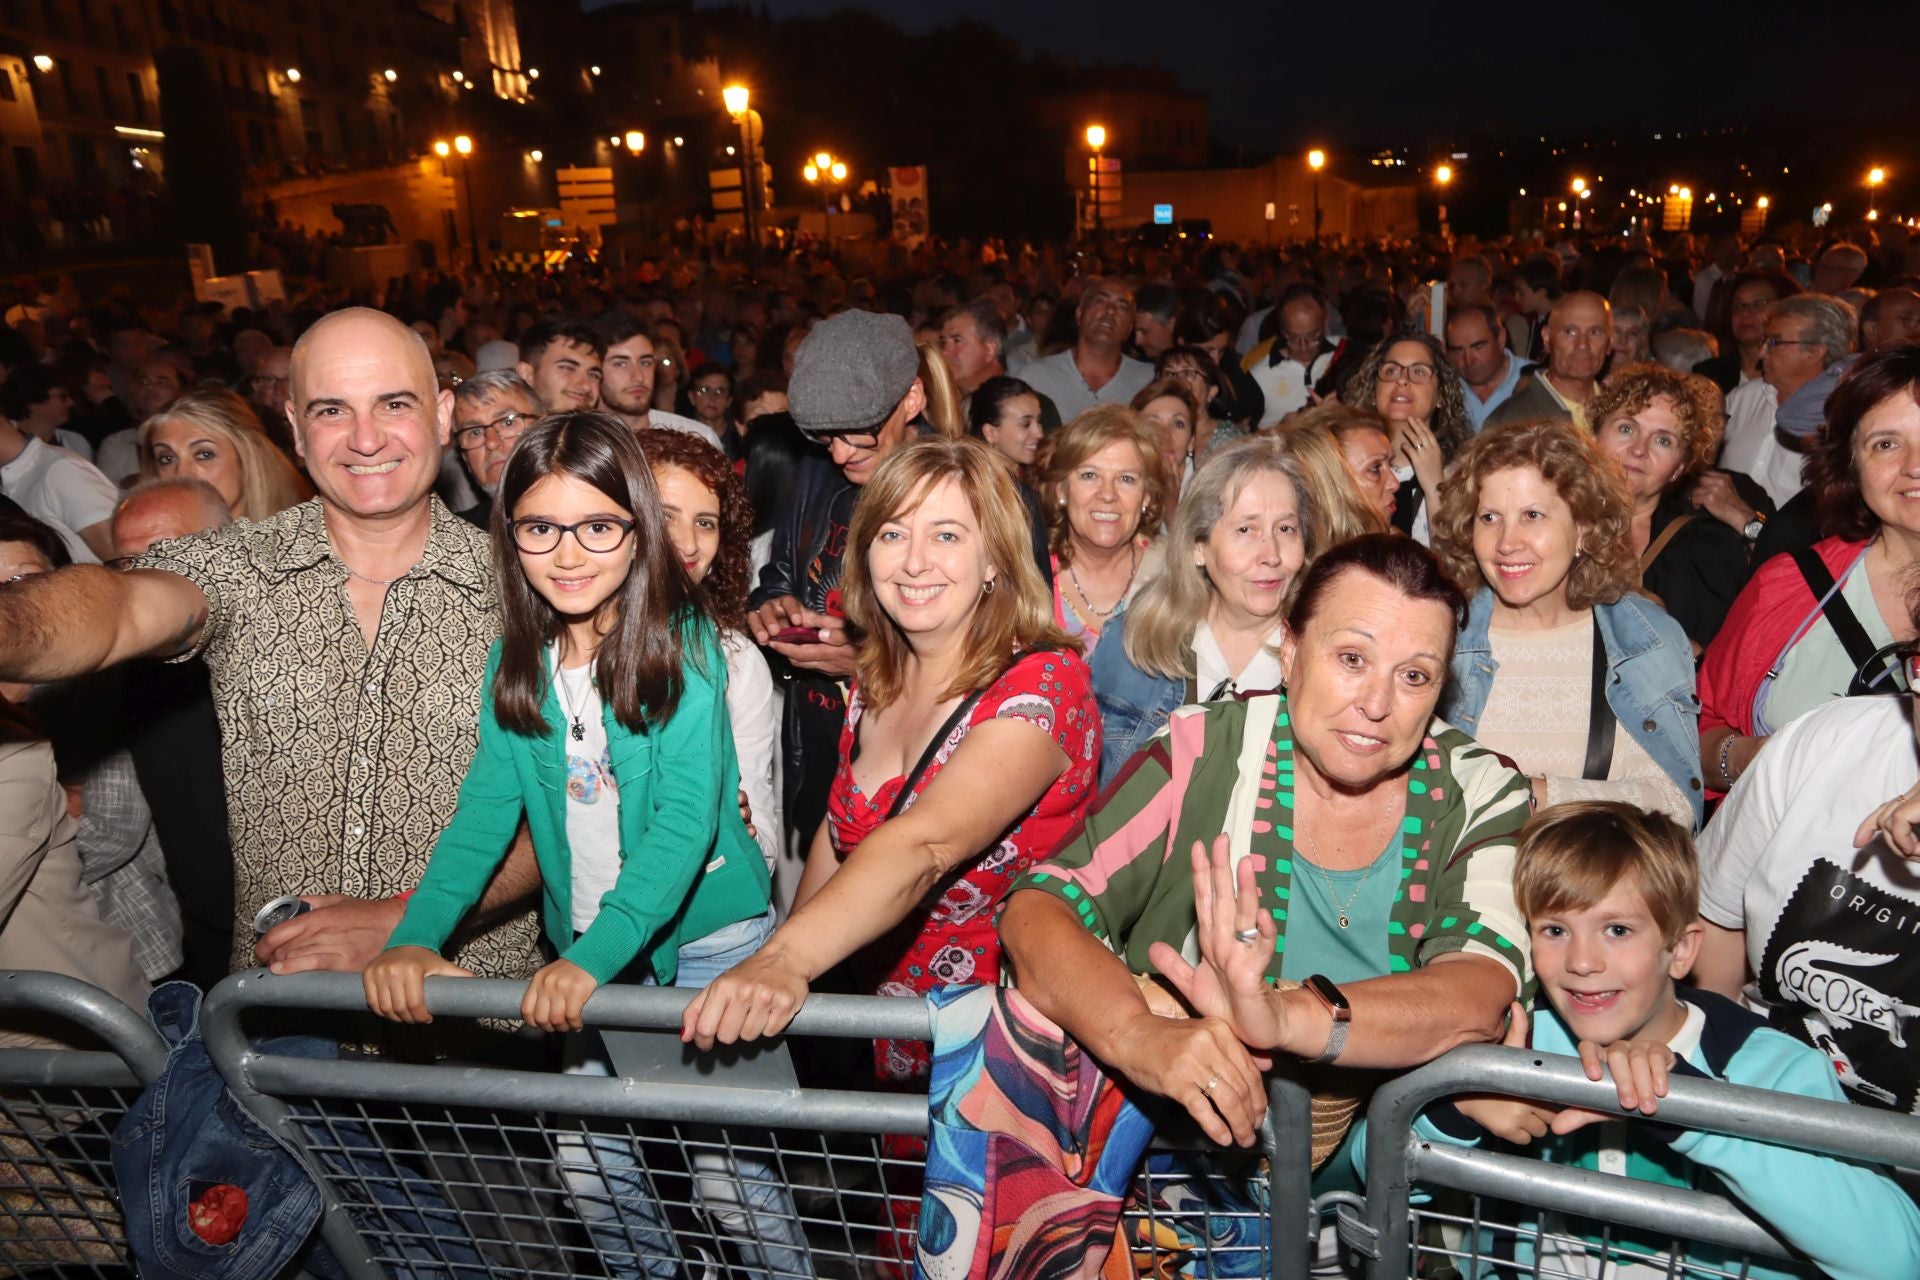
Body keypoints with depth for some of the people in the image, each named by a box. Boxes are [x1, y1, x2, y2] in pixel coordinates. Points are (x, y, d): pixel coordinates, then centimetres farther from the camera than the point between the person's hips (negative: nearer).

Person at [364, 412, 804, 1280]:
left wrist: (593, 956, -33)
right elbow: (486, 810, -3)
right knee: (587, 1162, 13)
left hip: (708, 935, -4)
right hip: (587, 948, 5)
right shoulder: (515, 660, -1)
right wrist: (414, 938, -18)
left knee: (731, 1174, 0)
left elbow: (687, 814, -23)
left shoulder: (683, 641, -16)